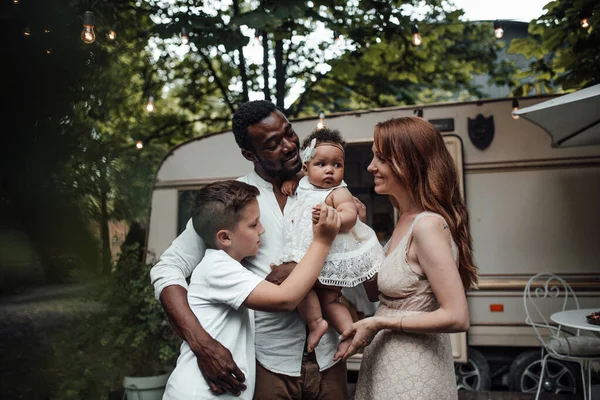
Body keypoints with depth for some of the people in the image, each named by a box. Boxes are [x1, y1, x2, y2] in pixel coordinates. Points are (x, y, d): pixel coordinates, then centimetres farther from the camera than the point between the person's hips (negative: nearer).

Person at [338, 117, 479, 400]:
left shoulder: (428, 225, -22)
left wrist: (378, 323, -19)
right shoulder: (407, 219, 5)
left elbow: (456, 317, -24)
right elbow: (376, 287, 7)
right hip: (388, 361, 9)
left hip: (411, 376, -9)